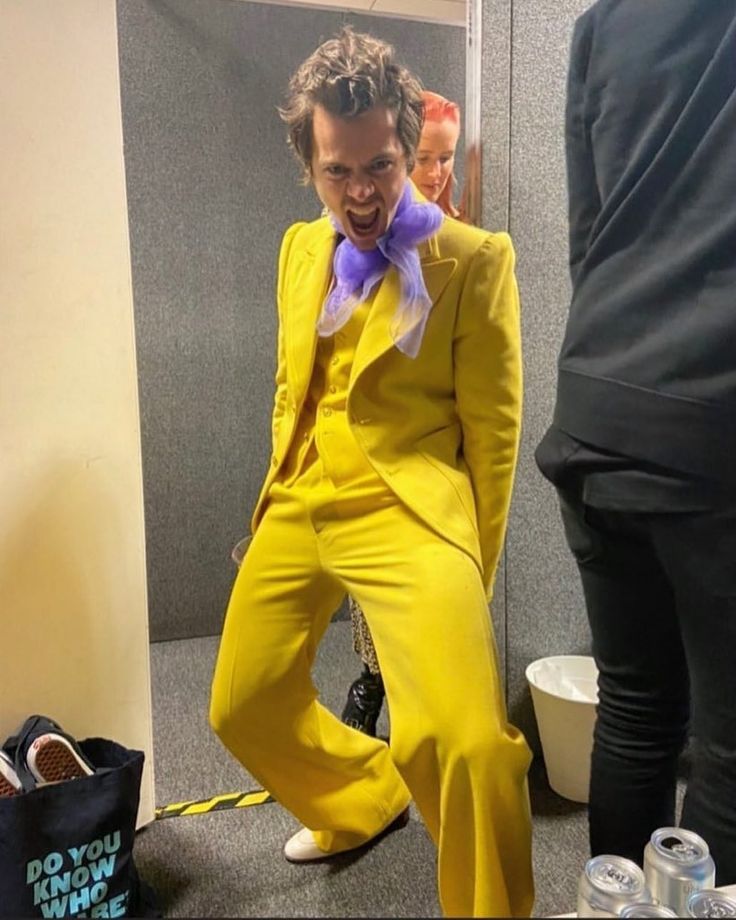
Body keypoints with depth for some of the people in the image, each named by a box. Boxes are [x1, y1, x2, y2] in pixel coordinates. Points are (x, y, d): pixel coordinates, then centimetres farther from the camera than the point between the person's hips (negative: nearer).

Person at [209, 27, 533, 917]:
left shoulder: (474, 258, -6)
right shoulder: (300, 248, 13)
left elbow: (492, 428, -4)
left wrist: (468, 574, -1)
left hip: (404, 510, -6)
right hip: (297, 508, 7)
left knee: (465, 742, -24)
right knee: (243, 709, 16)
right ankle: (363, 802, 45)